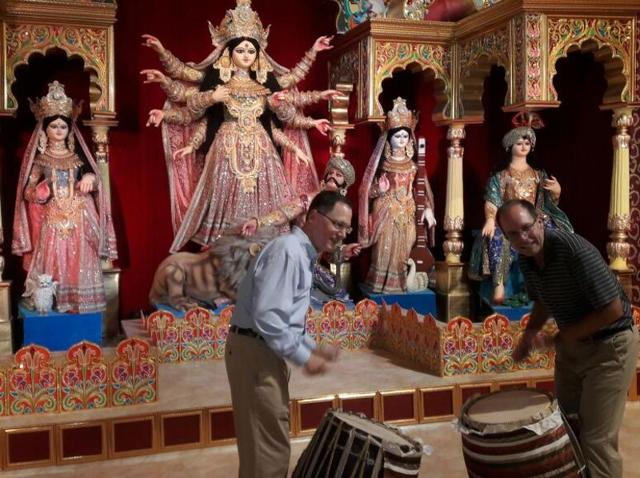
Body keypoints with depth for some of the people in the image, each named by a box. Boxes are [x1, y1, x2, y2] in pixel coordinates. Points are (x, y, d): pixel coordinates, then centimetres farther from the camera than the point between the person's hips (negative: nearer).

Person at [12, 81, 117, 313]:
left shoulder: (78, 157, 10)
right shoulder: (39, 159, 4)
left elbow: (95, 184, 11)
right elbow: (28, 194, -2)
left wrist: (90, 178, -12)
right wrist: (46, 184, -21)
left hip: (78, 222, 2)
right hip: (51, 222, -2)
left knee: (78, 264, 0)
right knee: (52, 265, -5)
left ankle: (76, 301, 8)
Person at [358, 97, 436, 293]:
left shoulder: (413, 163, 5)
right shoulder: (383, 162, -1)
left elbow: (423, 188, 6)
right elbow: (369, 189, 3)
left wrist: (428, 208, -6)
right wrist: (379, 190, -18)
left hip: (407, 212, 2)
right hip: (386, 212, -2)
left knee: (404, 250, 4)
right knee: (386, 250, -4)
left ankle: (402, 285, 14)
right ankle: (383, 285, 6)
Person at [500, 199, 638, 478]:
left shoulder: (576, 251, -29)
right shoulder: (525, 259, -5)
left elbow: (613, 309, -26)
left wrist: (567, 336, -18)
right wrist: (530, 332, -2)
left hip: (609, 345, -8)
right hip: (572, 343, 8)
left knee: (596, 439, -5)